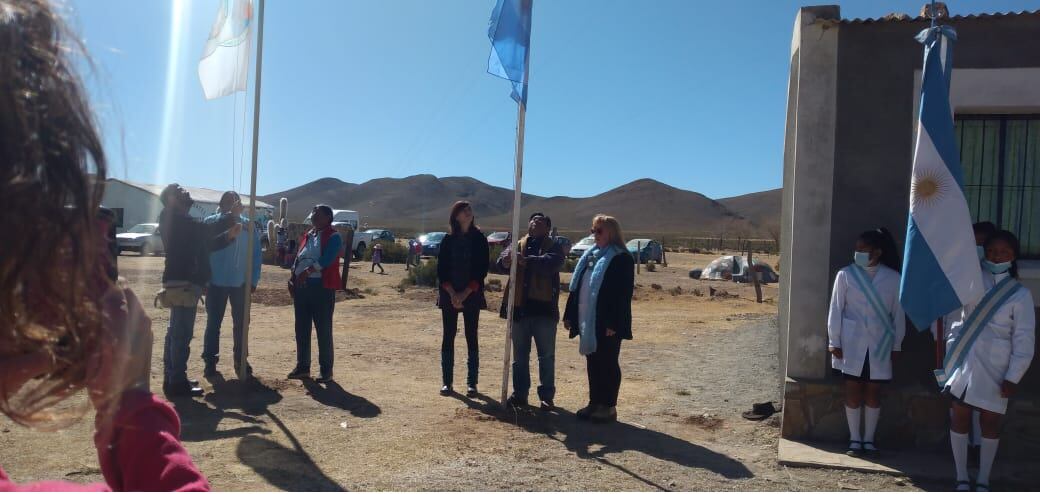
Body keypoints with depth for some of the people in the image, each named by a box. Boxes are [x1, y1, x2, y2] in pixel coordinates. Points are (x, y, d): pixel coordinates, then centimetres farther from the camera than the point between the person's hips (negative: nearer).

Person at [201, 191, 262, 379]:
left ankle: (240, 361, 22)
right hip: (216, 282, -1)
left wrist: (253, 280, -4)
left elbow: (256, 255, 1)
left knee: (241, 323, 10)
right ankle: (210, 361, 15)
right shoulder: (210, 223, -3)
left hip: (241, 283, 2)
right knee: (213, 323, 5)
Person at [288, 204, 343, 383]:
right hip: (301, 286, 7)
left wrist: (308, 270, -26)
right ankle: (303, 367, 20)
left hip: (322, 287, -7)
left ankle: (326, 370, 4)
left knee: (323, 330, -3)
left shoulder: (333, 237, -4)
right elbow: (298, 258, 20)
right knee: (301, 328, 10)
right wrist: (294, 274, 5)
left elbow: (327, 259, -18)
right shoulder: (307, 236, 19)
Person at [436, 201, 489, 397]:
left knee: (471, 338, 2)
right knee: (448, 337, 3)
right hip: (449, 295, 1)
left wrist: (465, 293, -11)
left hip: (472, 295, -1)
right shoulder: (448, 240, 4)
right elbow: (441, 269, 1)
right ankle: (447, 381, 11)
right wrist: (453, 294, -11)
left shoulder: (479, 239, 1)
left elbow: (482, 270, -4)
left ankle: (472, 382, 7)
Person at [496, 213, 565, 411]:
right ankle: (520, 394, 23)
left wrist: (525, 261, -32)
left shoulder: (553, 247, 2)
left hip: (544, 308, -3)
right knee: (520, 355, 12)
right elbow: (500, 264, -5)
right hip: (519, 307, 3)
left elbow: (551, 263, -20)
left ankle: (546, 396, 16)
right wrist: (506, 261, -29)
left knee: (546, 356, 5)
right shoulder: (517, 246, 11)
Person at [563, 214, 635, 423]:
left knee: (608, 363, 2)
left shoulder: (622, 259, -10)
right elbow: (577, 287, 16)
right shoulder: (589, 255, 14)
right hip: (588, 321, 8)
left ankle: (609, 407, 11)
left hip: (607, 324, -7)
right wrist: (570, 315, 12)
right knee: (592, 363, 13)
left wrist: (614, 323, -20)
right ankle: (595, 403, 23)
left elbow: (623, 294, -15)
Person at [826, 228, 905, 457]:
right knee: (853, 390, 4)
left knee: (873, 391, 8)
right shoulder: (846, 274, -4)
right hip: (852, 343, -1)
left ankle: (869, 439, 20)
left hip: (880, 344, 1)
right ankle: (854, 439, 16)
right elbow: (836, 309, -2)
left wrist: (897, 344, 6)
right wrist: (834, 341, -4)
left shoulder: (893, 278, -1)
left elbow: (898, 313, 5)